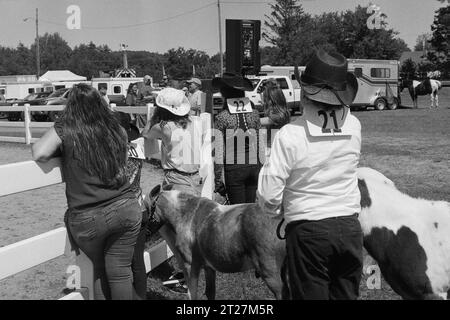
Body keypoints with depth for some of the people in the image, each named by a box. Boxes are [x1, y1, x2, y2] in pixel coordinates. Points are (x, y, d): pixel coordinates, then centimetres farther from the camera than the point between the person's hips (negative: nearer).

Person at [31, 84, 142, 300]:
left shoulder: (65, 130, -3)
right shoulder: (116, 129, 7)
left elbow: (40, 154, -11)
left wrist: (61, 149, 8)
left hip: (87, 219, -2)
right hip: (126, 209, 2)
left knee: (99, 270, 21)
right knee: (120, 271, 10)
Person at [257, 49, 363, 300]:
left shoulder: (290, 135, -16)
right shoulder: (354, 127, -4)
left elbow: (268, 194, -13)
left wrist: (276, 210, 8)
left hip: (308, 232, -4)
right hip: (350, 227, 4)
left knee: (311, 294, 9)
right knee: (347, 294, 16)